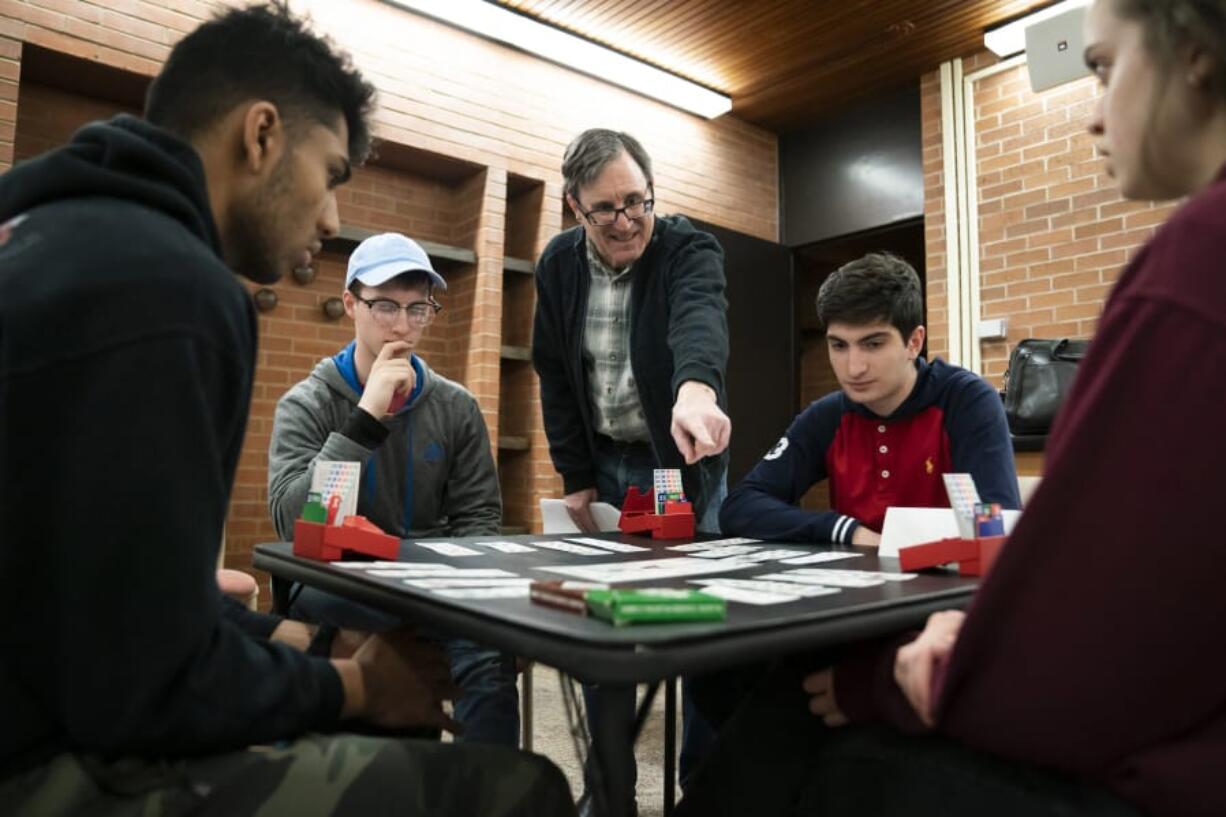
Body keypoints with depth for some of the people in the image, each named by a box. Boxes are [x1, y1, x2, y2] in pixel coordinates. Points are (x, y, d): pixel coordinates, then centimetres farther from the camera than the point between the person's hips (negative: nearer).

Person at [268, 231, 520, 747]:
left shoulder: (456, 407, 6)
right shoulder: (306, 405, -2)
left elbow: (478, 517, 6)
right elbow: (292, 521, -16)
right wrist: (367, 416, -21)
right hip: (338, 587, -2)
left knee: (487, 651, -28)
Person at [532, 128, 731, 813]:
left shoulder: (690, 249, -16)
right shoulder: (559, 265, -3)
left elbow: (700, 319, -39)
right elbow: (555, 377, 2)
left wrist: (696, 388, -61)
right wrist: (576, 478, -2)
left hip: (685, 460, -3)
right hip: (605, 465, 4)